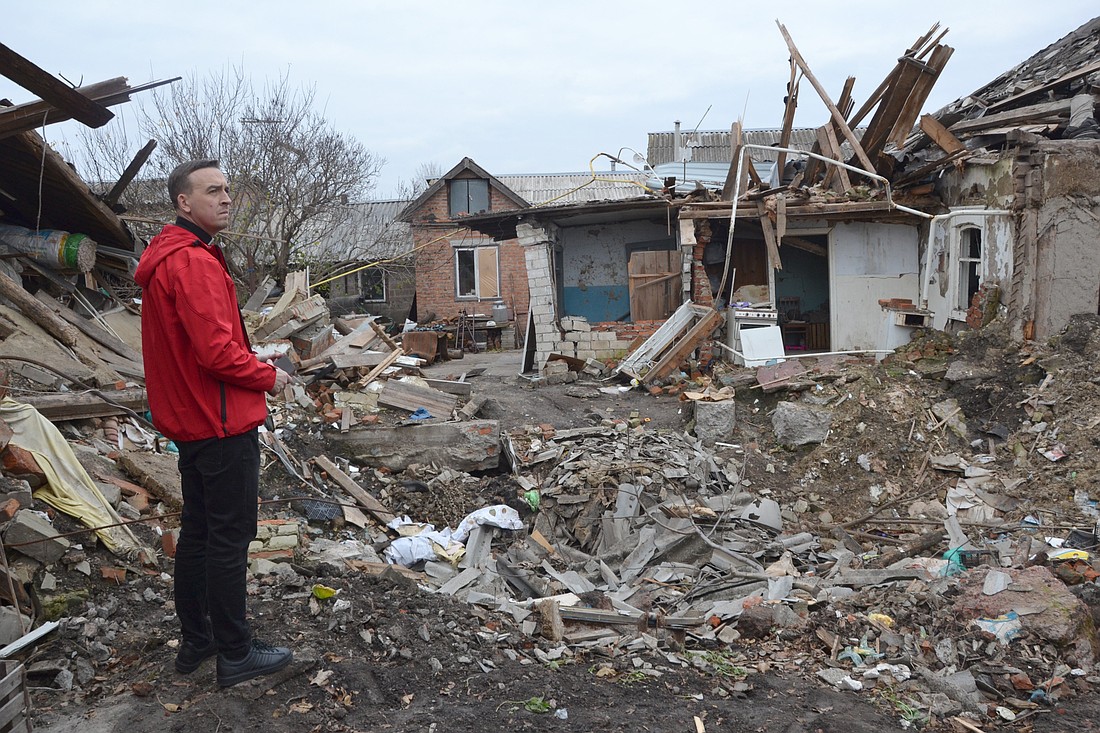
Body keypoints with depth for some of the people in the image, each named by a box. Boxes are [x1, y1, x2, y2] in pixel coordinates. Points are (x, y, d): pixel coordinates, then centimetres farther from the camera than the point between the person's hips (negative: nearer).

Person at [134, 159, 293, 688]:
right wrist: (268, 377, -10)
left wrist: (254, 367, 14)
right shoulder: (194, 262, -20)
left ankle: (195, 641, 29)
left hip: (188, 420, 10)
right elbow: (219, 351, -26)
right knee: (230, 539, -1)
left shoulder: (163, 259, 14)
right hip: (222, 424, -10)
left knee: (197, 531, 17)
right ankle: (236, 654, 10)